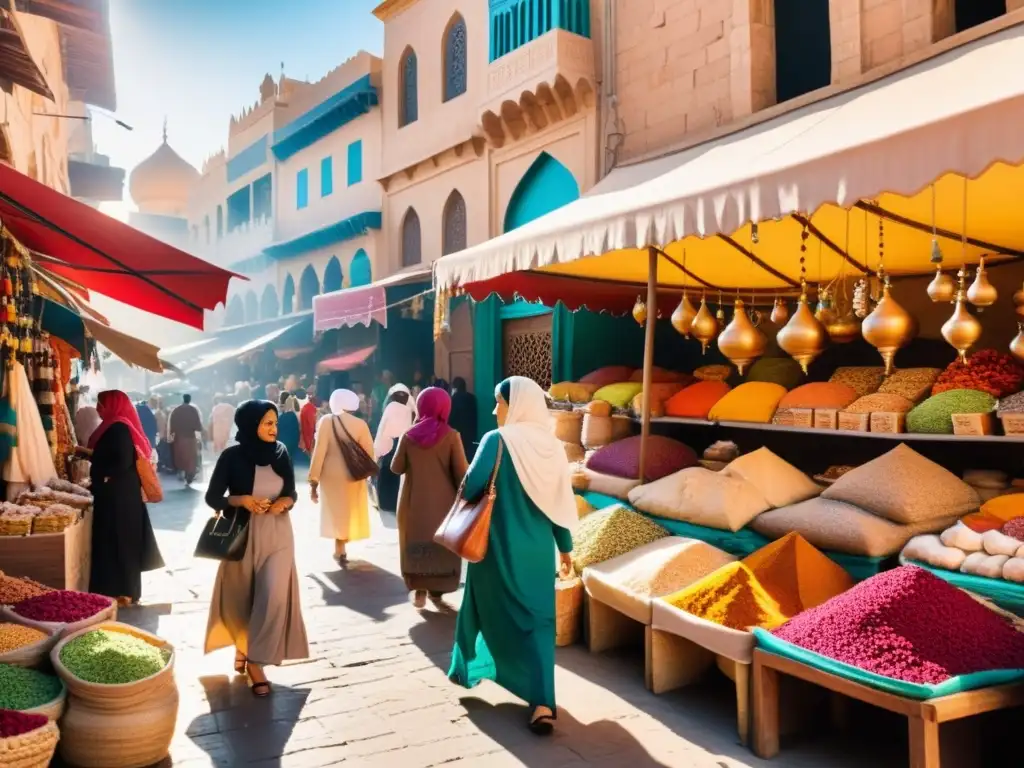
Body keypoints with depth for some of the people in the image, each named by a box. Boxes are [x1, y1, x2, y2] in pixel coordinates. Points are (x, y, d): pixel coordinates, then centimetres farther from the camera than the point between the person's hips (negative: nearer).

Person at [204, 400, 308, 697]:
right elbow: (212, 497, -5)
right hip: (243, 533, -1)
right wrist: (241, 500, -21)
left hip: (277, 534, 2)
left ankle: (256, 660, 5)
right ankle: (243, 644, 39)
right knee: (241, 596, 11)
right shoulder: (232, 456, -9)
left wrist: (285, 502, -14)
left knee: (273, 596, -9)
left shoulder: (281, 453, -1)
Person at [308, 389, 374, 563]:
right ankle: (340, 549, 21)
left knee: (335, 512, 18)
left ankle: (340, 548, 22)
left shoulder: (326, 421, -11)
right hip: (353, 476, 0)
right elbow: (369, 452, -8)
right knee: (349, 513, 17)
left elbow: (319, 451, -13)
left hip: (330, 475, 0)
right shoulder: (360, 424, -9)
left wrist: (314, 481, -8)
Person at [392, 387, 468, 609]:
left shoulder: (409, 435, -6)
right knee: (442, 545, 13)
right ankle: (437, 591, 16)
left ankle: (419, 590, 10)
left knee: (416, 544, 14)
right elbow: (461, 472, -10)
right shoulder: (451, 435, -10)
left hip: (414, 501, 1)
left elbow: (396, 468, 1)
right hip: (443, 501, -1)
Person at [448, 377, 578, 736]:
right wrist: (566, 547, 14)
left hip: (499, 545, -3)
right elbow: (561, 502, 5)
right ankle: (543, 703, 4)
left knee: (498, 613, 15)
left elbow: (470, 487, -19)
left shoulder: (497, 440, -13)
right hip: (538, 548, 4)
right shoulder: (552, 446, 2)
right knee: (539, 618, 8)